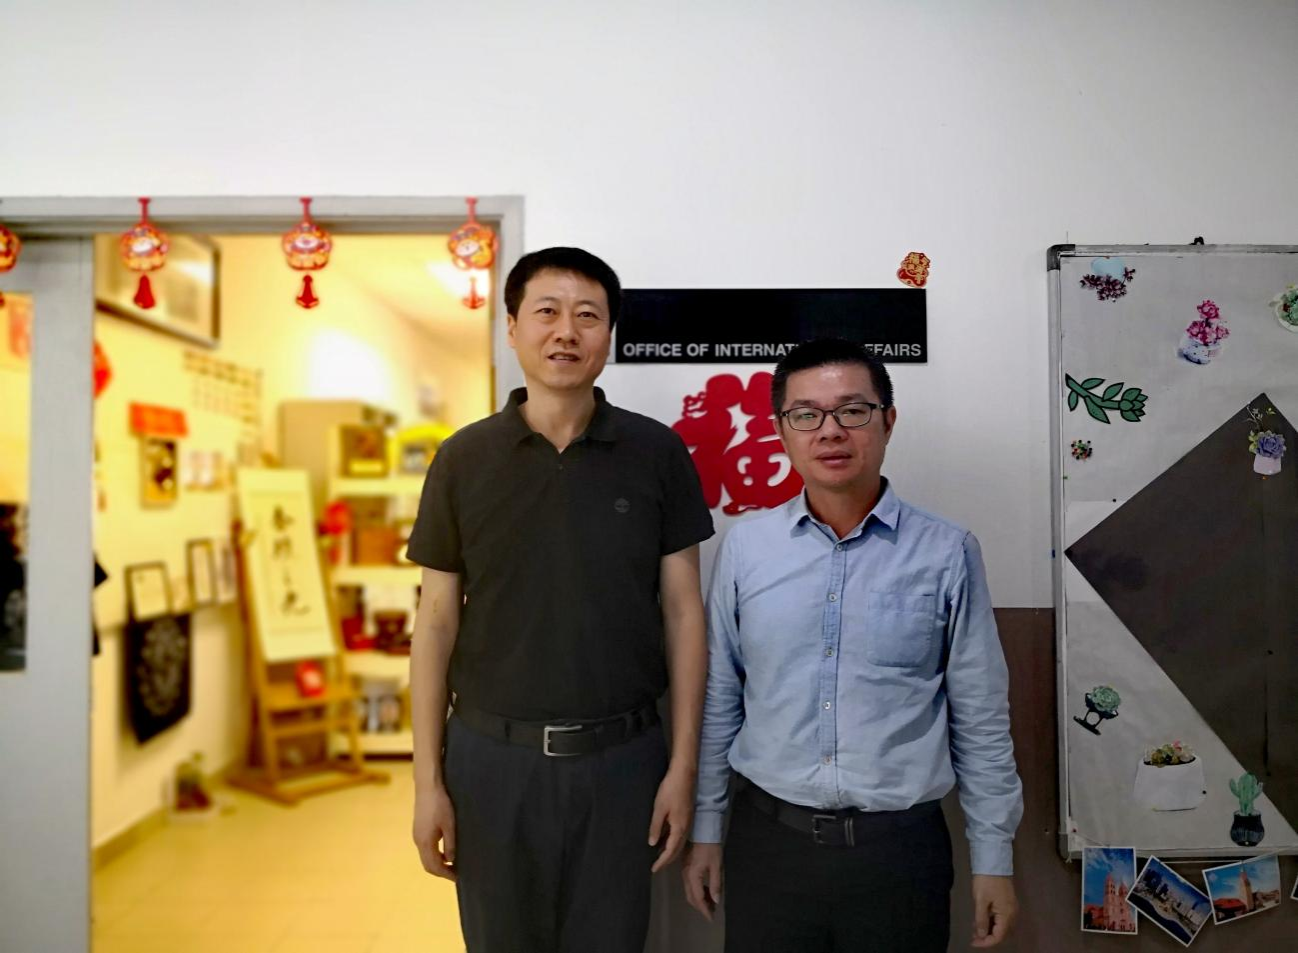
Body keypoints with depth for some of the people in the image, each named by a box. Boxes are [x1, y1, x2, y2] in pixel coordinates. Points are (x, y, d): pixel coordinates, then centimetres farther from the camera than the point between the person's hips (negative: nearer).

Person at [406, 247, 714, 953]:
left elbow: (682, 611, -1)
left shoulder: (657, 454, -3)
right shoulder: (464, 459, -2)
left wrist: (683, 765, -3)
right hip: (492, 755, 1)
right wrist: (428, 781, -1)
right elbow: (438, 619, 1)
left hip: (621, 757, 0)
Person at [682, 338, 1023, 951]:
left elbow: (980, 720, 0)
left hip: (899, 846, -1)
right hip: (768, 839, 1)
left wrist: (993, 858, 3)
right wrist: (704, 829, 8)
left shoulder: (947, 554, -6)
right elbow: (718, 701, 4)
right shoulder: (744, 547, -2)